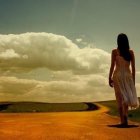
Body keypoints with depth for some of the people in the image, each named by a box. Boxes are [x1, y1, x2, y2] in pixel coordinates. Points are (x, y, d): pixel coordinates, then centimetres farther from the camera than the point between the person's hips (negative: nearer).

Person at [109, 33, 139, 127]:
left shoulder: (115, 51, -2)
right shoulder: (131, 52, 4)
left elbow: (112, 66, -5)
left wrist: (110, 78, 3)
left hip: (118, 76, -1)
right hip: (128, 76, 1)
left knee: (120, 98, 3)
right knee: (127, 96, 10)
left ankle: (123, 121, 2)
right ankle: (125, 115, -12)